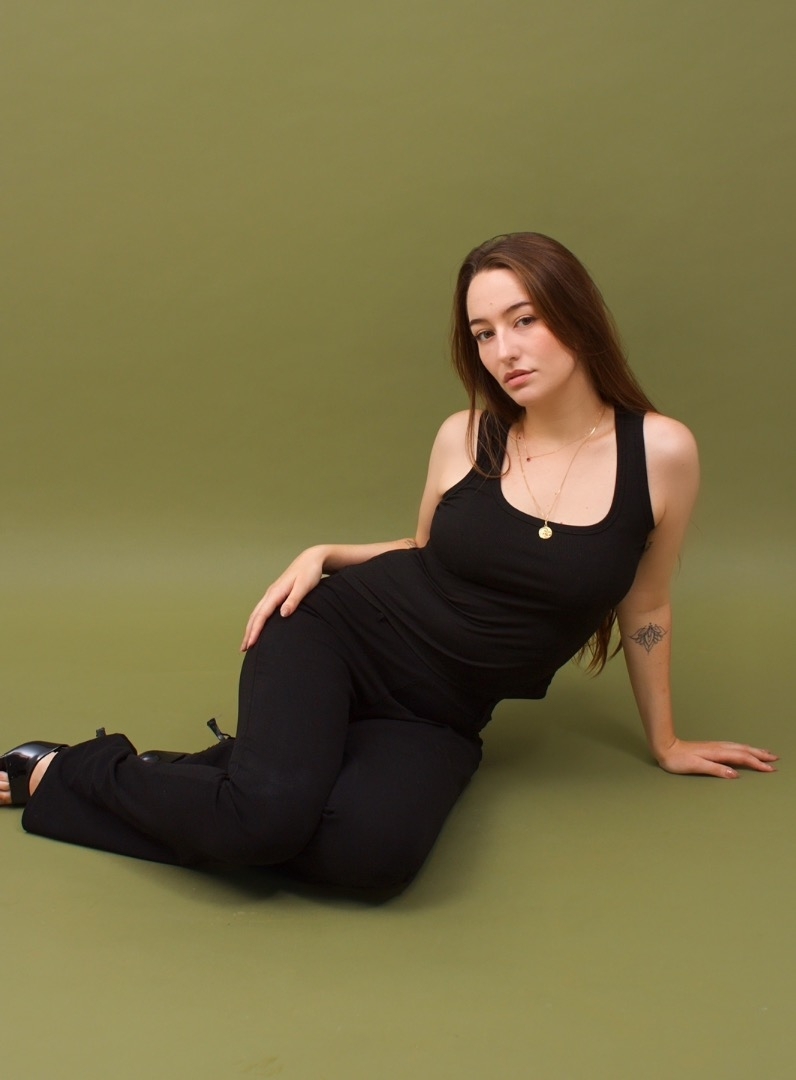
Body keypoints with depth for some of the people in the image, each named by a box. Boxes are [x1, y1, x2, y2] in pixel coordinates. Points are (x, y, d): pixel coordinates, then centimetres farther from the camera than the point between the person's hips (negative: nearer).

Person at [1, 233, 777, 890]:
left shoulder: (661, 452, -8)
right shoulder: (467, 437, -3)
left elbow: (643, 608, 7)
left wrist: (664, 741, 18)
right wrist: (322, 555, -1)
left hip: (436, 718, 1)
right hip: (341, 631, 0)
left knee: (372, 853, -33)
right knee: (267, 812, -31)